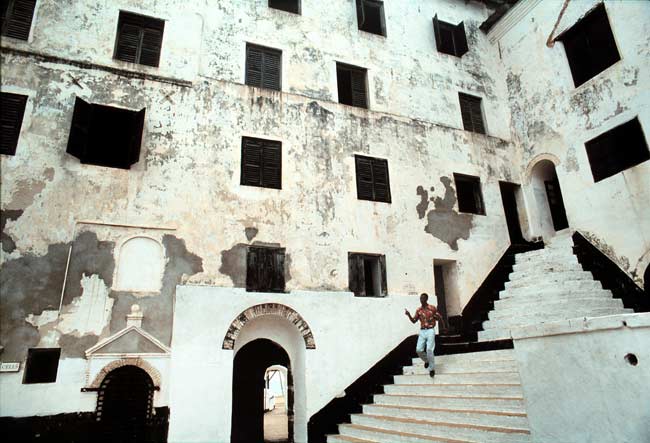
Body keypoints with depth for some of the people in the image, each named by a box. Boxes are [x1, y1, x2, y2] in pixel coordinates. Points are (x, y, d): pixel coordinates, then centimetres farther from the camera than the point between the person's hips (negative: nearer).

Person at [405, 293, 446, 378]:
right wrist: (408, 315, -13)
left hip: (430, 331, -4)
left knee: (429, 349, -13)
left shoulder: (432, 308, -5)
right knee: (419, 350, -3)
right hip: (422, 331, 4)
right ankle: (426, 361, 28)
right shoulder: (418, 310, 5)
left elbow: (440, 317, 4)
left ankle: (431, 369, 2)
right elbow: (414, 321, 4)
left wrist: (444, 327, 0)